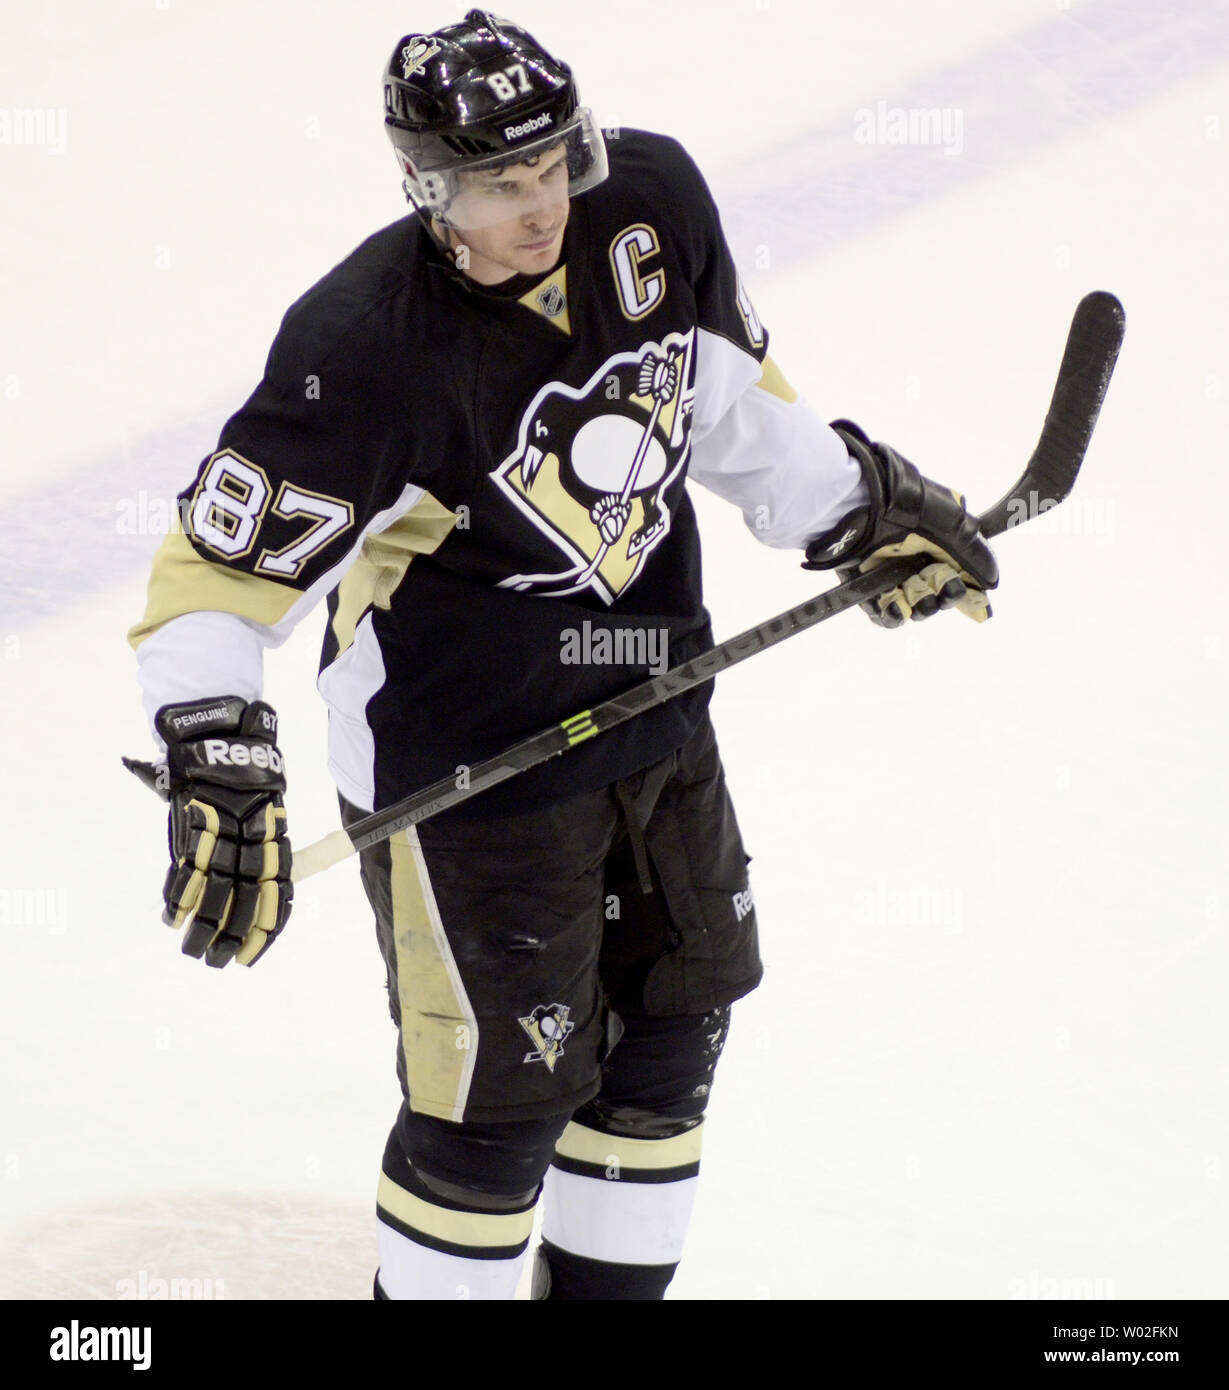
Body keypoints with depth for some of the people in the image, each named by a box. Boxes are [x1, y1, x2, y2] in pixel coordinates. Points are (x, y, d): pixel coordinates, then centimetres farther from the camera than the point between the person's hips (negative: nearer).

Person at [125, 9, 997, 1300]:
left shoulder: (652, 201, -10)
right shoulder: (366, 345, -28)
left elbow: (727, 383, 11)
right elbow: (221, 561, -25)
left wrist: (862, 502, 13)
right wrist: (214, 762, -35)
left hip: (649, 697, 7)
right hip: (459, 756, -7)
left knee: (677, 1011, 19)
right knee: (506, 1083, -3)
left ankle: (604, 1284, 40)